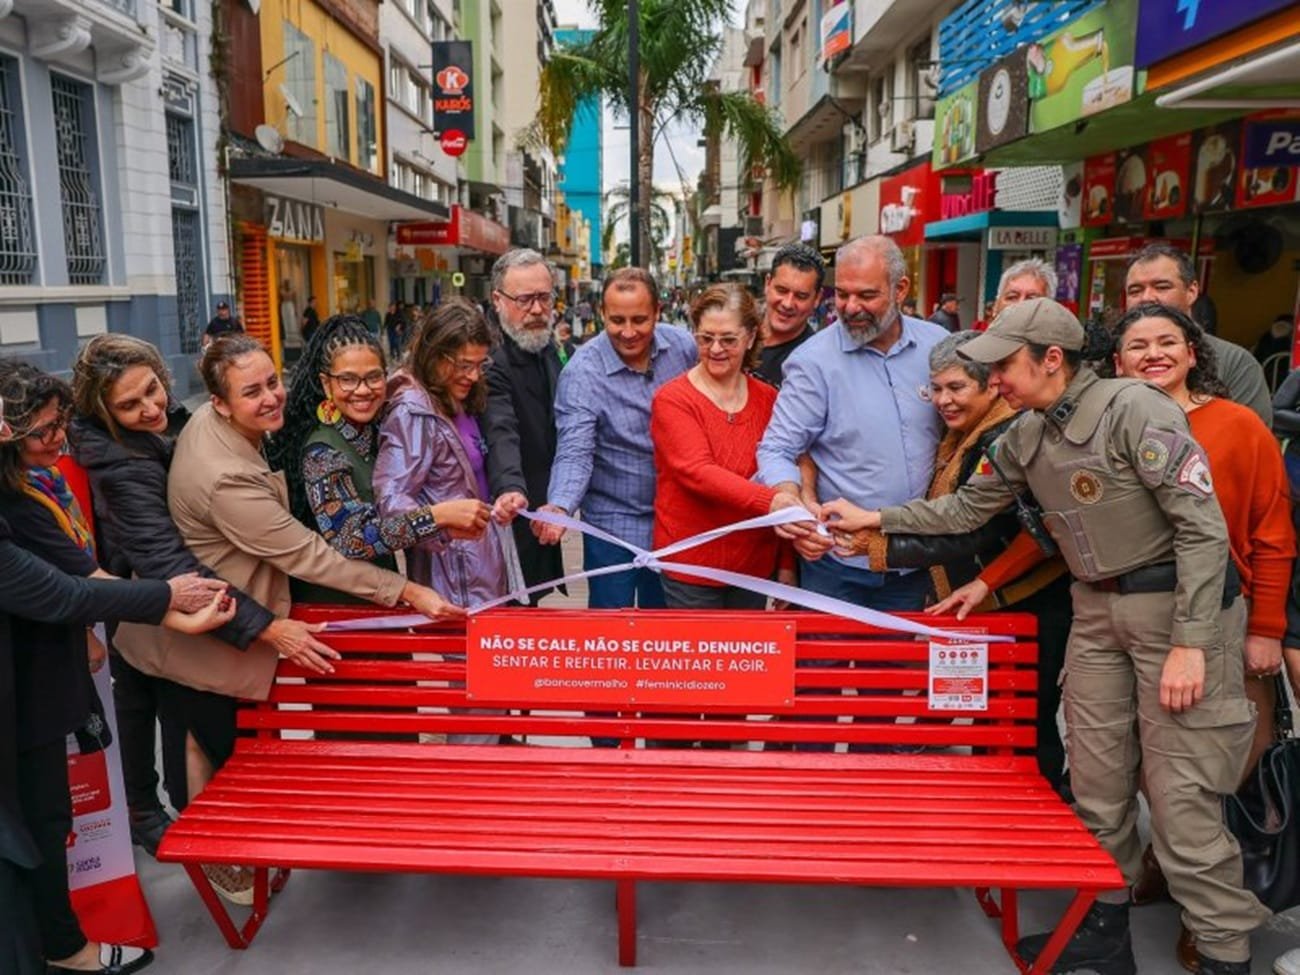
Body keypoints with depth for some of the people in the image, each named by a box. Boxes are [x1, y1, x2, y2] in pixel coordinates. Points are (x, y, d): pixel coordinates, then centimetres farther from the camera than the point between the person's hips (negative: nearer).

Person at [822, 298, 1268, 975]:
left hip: (1178, 604, -7)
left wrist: (1190, 644, -21)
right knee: (1096, 786, 12)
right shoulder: (1026, 436, 5)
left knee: (1183, 798, -3)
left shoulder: (1134, 410, -17)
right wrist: (874, 519, 11)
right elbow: (969, 507, 16)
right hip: (1095, 609, 7)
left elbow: (1203, 527, -18)